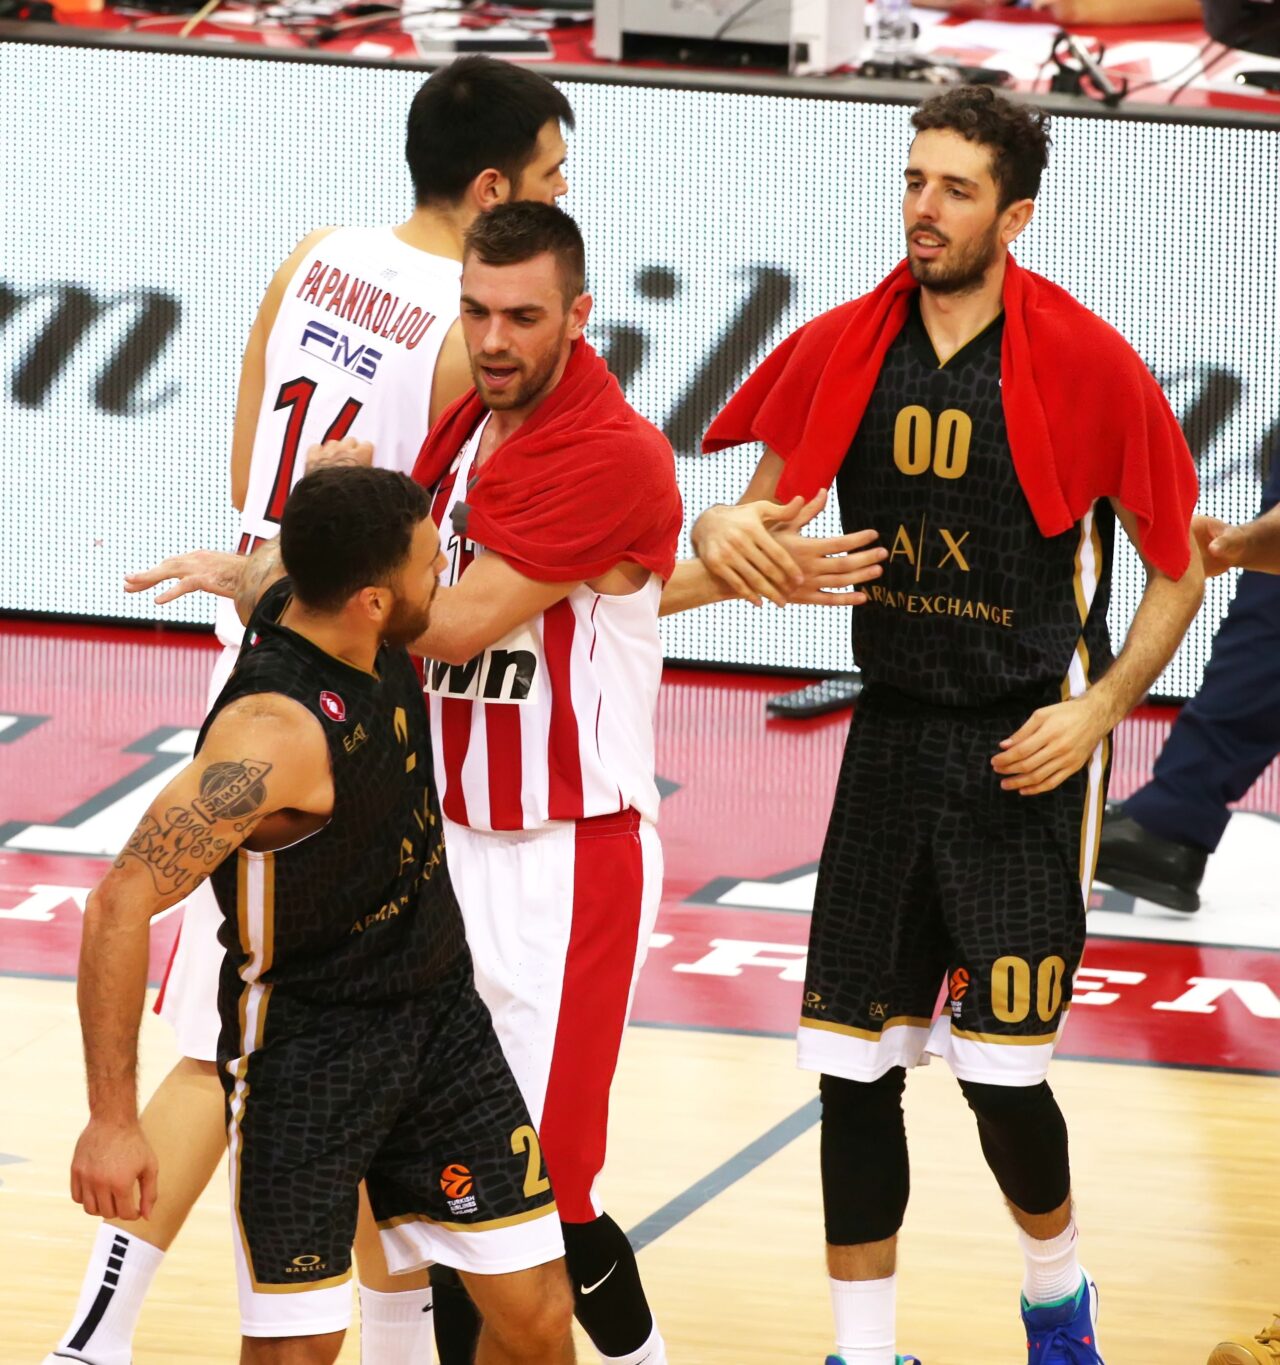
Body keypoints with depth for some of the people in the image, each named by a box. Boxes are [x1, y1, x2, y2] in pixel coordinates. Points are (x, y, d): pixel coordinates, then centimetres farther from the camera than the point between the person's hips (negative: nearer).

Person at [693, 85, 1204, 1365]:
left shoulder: (1087, 364, -10)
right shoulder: (842, 350, 0)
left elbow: (1180, 569, -1)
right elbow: (763, 513, 11)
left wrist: (1098, 707, -12)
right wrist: (728, 529, -13)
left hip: (1023, 754, -4)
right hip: (891, 735, 4)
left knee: (1001, 1070, -6)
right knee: (853, 1065, 3)